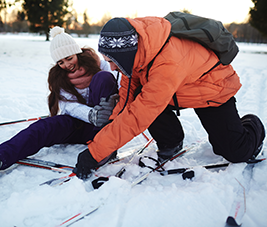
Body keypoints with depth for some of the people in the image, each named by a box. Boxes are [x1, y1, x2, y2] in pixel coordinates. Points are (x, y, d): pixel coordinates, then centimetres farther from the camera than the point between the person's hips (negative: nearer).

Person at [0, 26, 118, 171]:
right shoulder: (58, 77, 4)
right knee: (45, 127, -30)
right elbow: (70, 106, -12)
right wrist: (91, 115, -35)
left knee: (104, 77, -22)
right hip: (76, 124, 2)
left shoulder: (95, 63, 2)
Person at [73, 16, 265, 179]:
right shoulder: (135, 43, -22)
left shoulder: (169, 65, -45)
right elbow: (127, 90, -11)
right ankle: (171, 142, 6)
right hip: (181, 90, 6)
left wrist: (94, 153, -42)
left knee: (237, 152, -9)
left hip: (214, 89, -6)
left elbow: (137, 117, -45)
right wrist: (111, 131, -19)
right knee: (139, 96, -20)